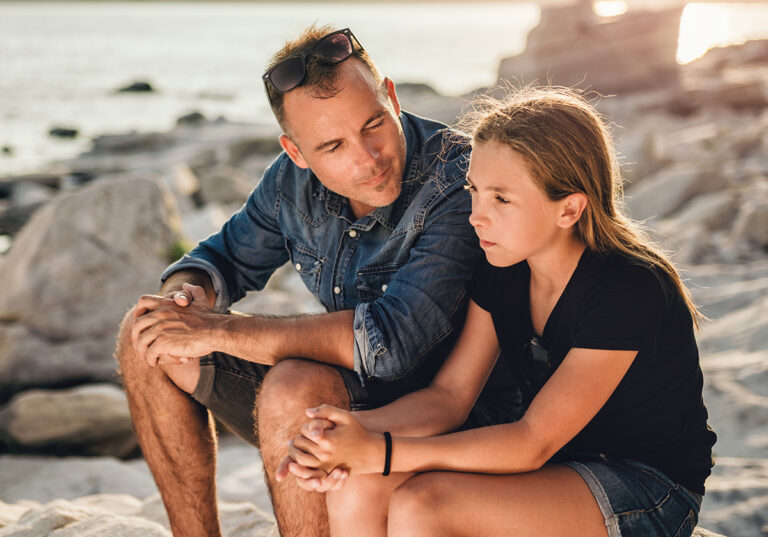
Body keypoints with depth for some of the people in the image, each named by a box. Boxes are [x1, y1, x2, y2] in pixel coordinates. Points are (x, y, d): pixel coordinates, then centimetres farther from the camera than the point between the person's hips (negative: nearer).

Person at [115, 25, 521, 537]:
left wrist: (218, 331, -28)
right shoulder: (294, 179, -4)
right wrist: (186, 293, -14)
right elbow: (227, 257, 12)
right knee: (147, 333, 2)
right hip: (348, 387, 7)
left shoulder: (459, 186, -26)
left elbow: (389, 341, -35)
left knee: (295, 389, -36)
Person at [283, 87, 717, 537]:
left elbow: (533, 443, -27)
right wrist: (354, 431, -24)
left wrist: (379, 451, -33)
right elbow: (449, 394, -4)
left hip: (648, 493, -6)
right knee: (356, 489, -18)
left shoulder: (631, 289, -25)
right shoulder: (502, 270, -2)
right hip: (556, 465, 7)